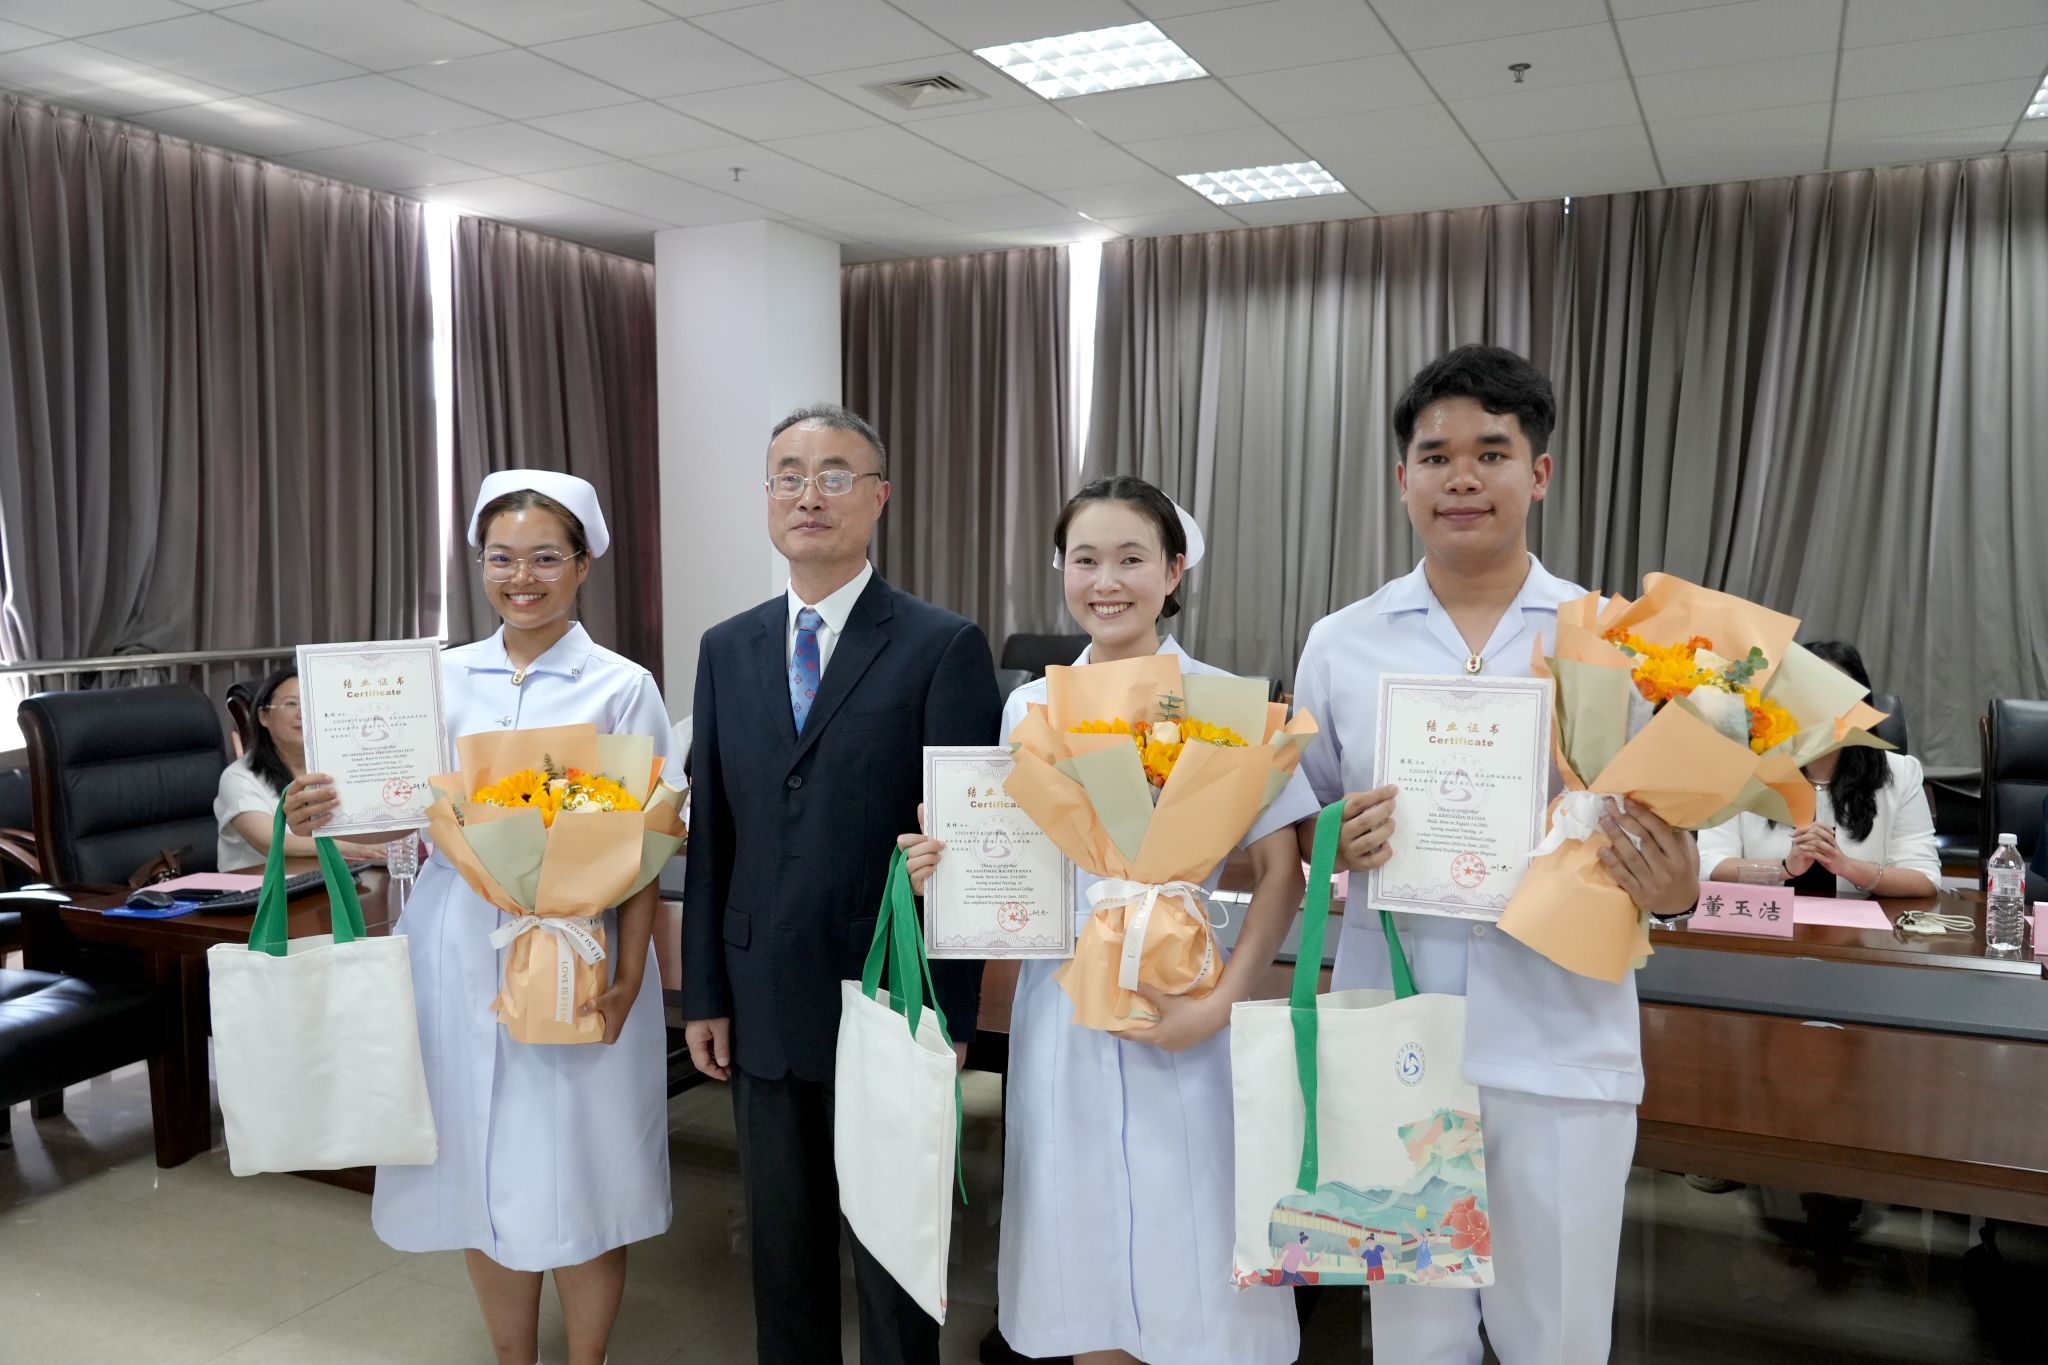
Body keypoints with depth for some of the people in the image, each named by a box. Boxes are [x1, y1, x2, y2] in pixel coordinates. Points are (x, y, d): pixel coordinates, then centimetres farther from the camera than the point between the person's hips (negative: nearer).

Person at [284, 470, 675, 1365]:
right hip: (456, 954, 4)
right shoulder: (442, 677, 6)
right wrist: (329, 812, -13)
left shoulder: (621, 687, -4)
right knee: (480, 1173, 13)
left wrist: (627, 978, -13)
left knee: (574, 1181, 6)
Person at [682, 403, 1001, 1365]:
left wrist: (949, 1013, -11)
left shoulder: (945, 648, -7)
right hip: (765, 1008, 4)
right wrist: (704, 995, 6)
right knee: (783, 1250, 18)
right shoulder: (727, 651, 7)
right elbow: (710, 837, 8)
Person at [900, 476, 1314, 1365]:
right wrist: (945, 867, -7)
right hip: (1060, 1012, 3)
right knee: (1083, 1268, 13)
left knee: (1188, 1269, 5)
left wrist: (1218, 1005, -17)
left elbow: (1280, 873, -6)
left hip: (1176, 1014, -3)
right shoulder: (1029, 708, 5)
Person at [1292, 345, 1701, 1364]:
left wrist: (1673, 891, -16)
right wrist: (1340, 840, -12)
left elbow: (1663, 837, 6)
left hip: (1565, 1052, 0)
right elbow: (1298, 825, 10)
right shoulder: (1340, 644, 3)